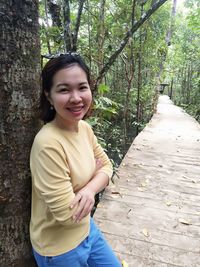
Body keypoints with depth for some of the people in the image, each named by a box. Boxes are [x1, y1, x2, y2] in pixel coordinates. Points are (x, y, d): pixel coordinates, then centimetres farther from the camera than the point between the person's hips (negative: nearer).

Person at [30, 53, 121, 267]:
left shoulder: (84, 128, -9)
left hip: (87, 229, 7)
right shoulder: (48, 144, -32)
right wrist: (93, 171, -13)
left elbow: (106, 166, 0)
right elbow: (67, 214, -27)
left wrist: (89, 189, -22)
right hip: (59, 248, -6)